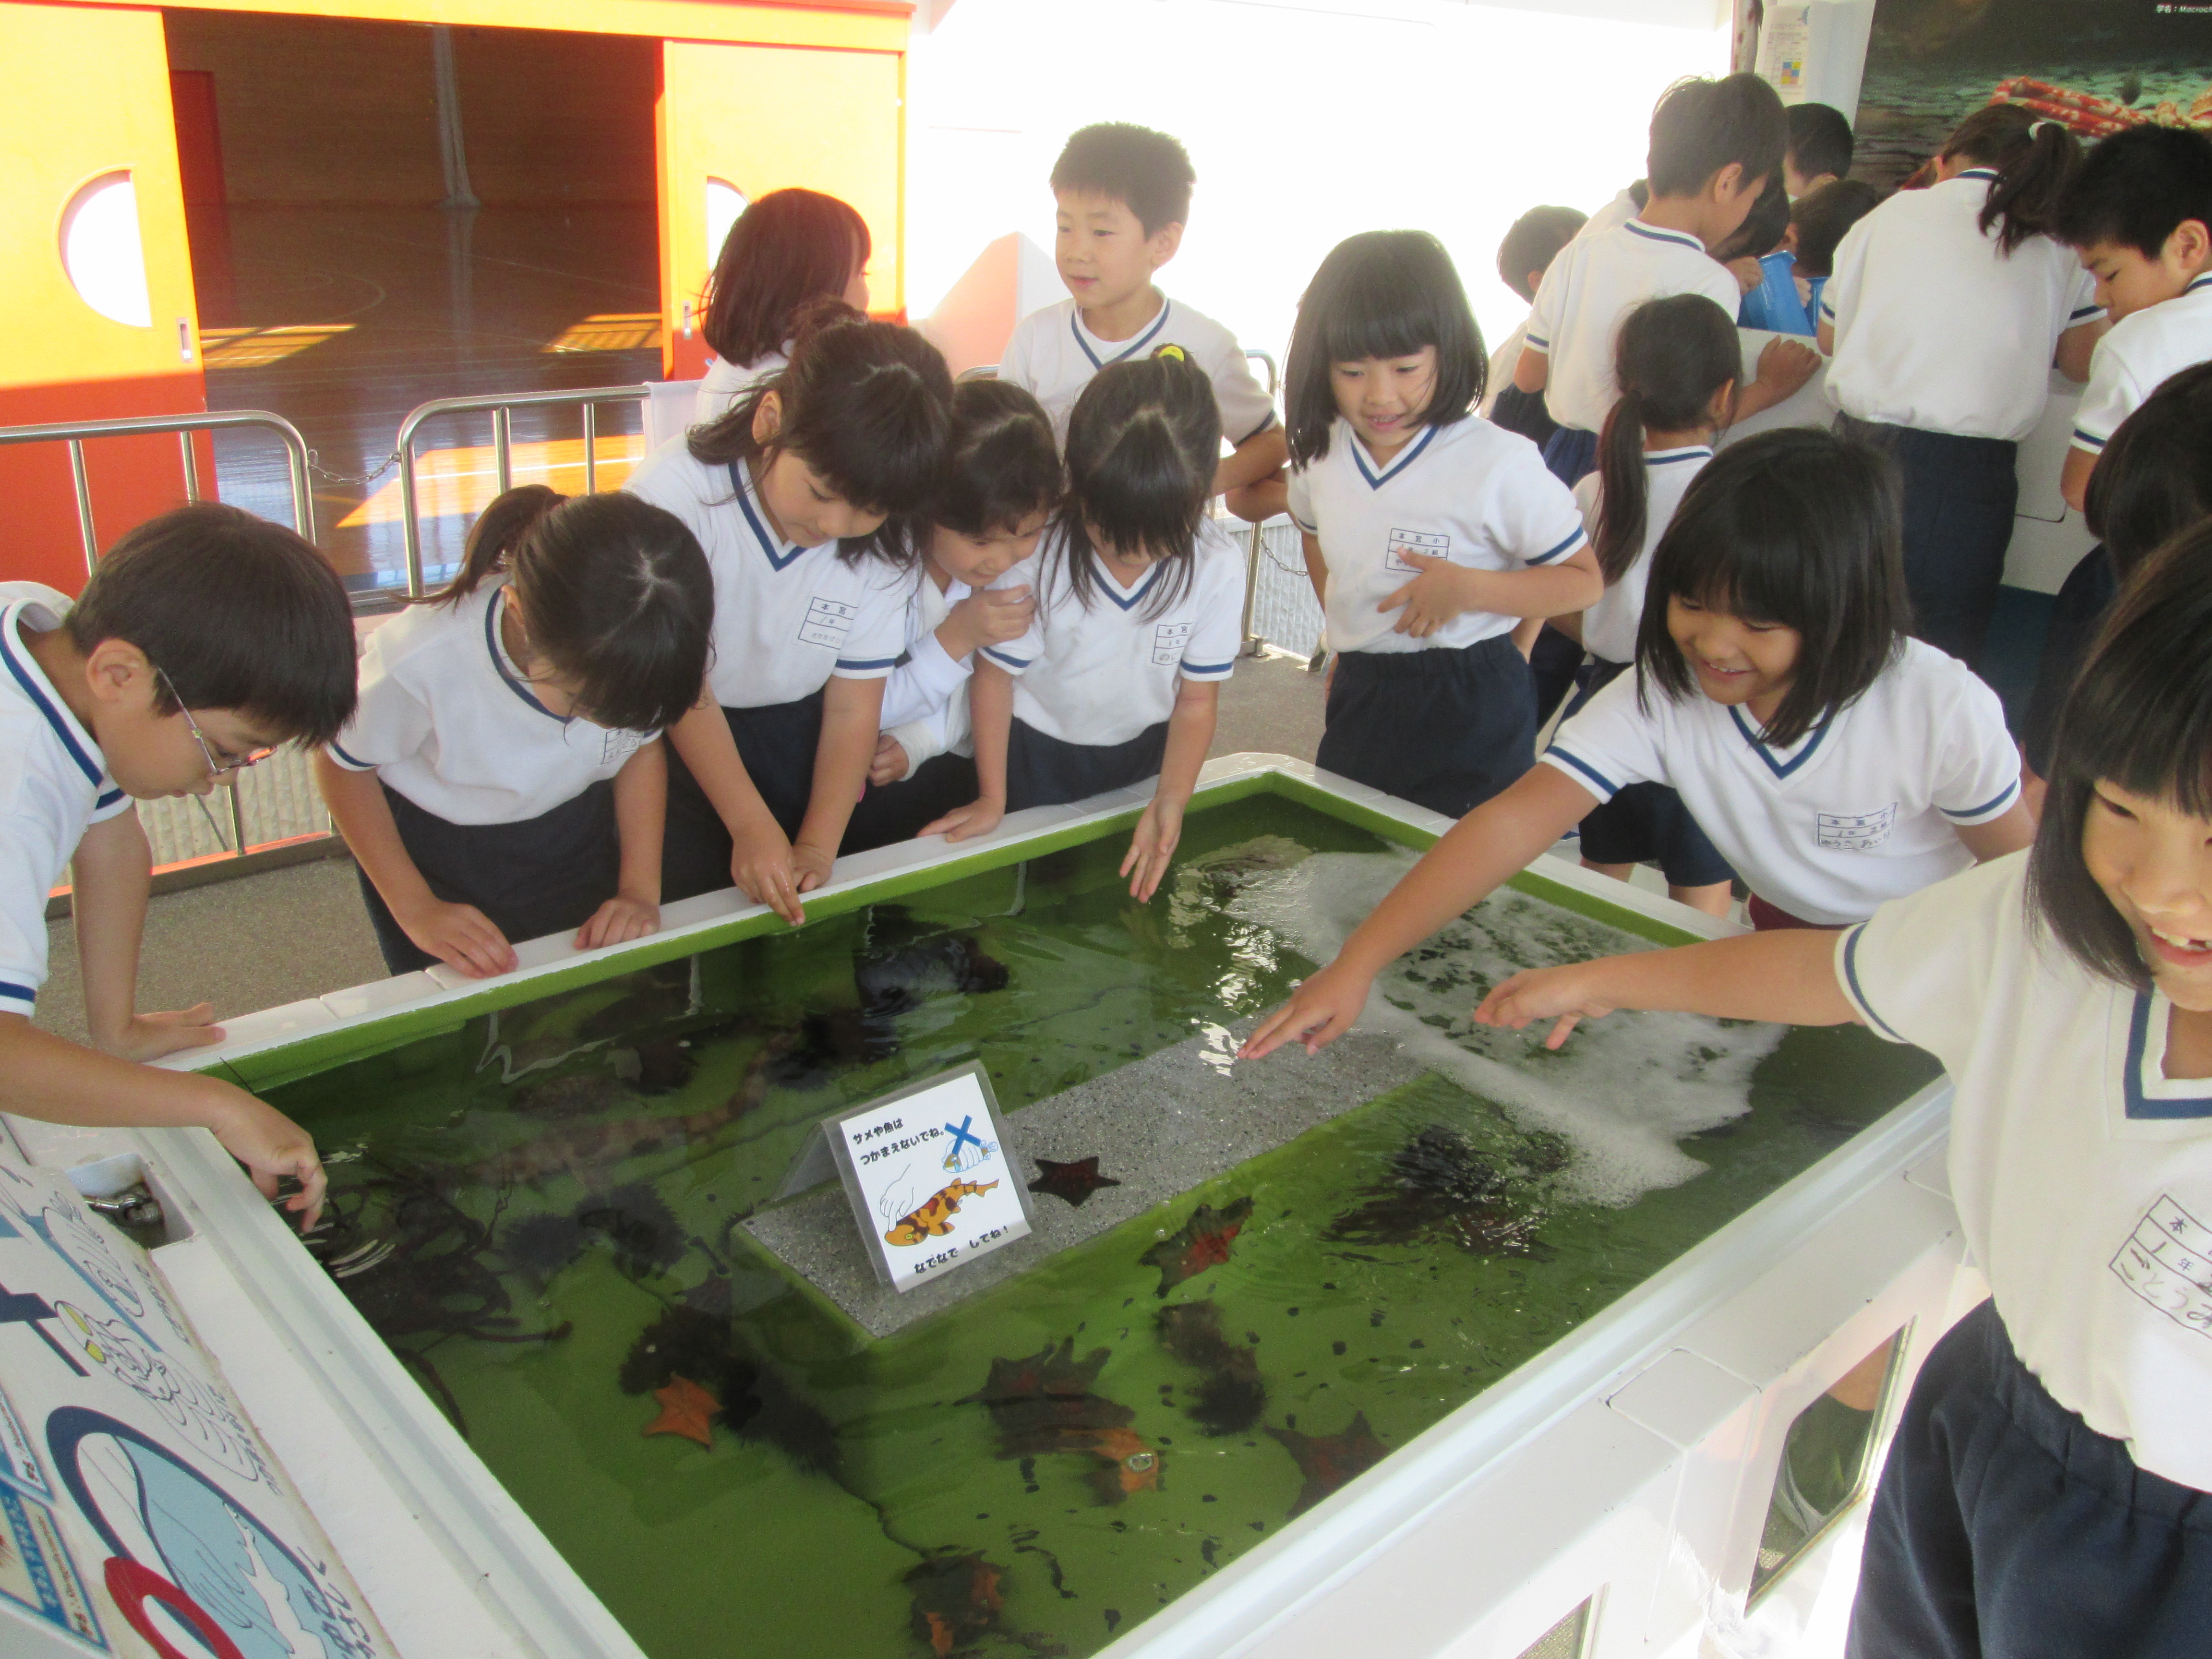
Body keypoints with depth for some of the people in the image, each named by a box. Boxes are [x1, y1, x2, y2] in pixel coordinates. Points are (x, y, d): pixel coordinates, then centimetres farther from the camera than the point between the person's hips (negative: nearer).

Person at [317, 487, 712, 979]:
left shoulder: (634, 649, -28)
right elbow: (342, 765, -15)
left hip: (578, 841, 3)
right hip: (437, 856, -2)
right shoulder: (421, 661, -36)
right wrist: (416, 909, -16)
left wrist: (641, 888, -11)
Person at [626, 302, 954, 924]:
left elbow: (852, 710, -5)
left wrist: (817, 845, -14)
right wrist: (751, 826, -22)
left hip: (793, 740, 3)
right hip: (671, 744, -2)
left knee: (810, 927, -4)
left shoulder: (882, 550, -13)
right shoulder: (673, 492, -23)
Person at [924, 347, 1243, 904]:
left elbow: (1197, 701, -10)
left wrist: (1170, 803, -21)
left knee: (1136, 901, 12)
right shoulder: (1038, 553, -28)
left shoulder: (1217, 566, -21)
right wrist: (992, 798, -9)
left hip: (1143, 756, 2)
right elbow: (995, 676, -13)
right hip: (1035, 757, -2)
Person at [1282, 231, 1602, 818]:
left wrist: (1468, 588, -24)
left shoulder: (1500, 462, -18)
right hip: (1362, 698, 6)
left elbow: (1586, 578, -12)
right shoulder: (1318, 454, 0)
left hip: (1473, 709, -5)